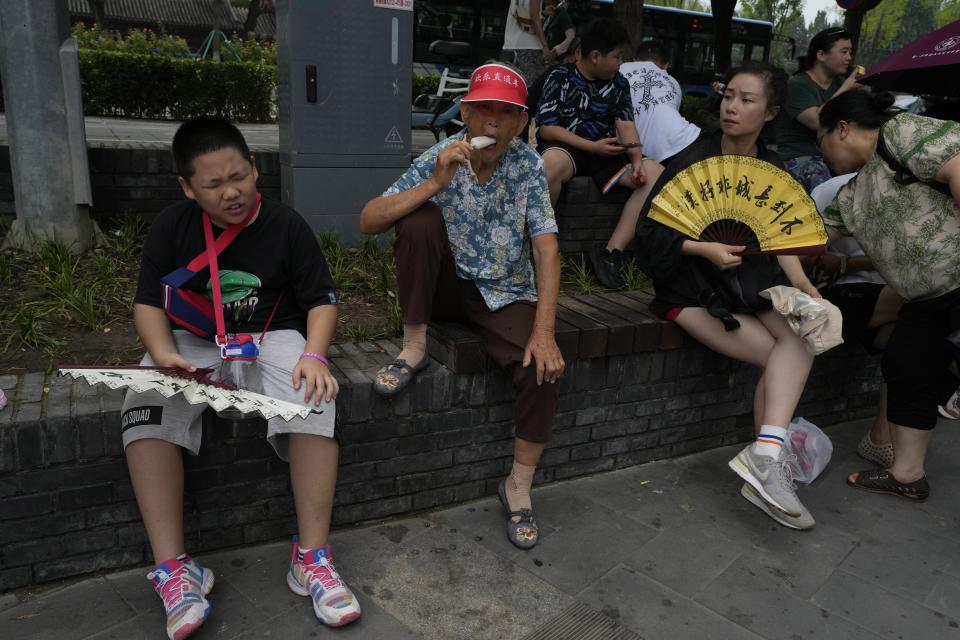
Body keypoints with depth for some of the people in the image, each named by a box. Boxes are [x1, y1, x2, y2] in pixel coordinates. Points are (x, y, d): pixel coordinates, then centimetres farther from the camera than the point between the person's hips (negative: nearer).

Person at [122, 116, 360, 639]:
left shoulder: (285, 224, -5)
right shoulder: (170, 226, 0)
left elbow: (322, 299, -2)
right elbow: (149, 302, 2)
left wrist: (313, 354, -21)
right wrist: (163, 354, -19)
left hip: (272, 337, -1)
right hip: (192, 341, 2)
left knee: (315, 400, -32)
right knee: (144, 409, -29)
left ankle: (311, 557, -25)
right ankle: (173, 568, -23)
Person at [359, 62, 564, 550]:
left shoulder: (528, 165, -10)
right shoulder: (440, 157, -11)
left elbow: (546, 248, -16)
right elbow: (368, 221, -19)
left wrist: (544, 331, -26)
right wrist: (435, 184, -32)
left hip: (505, 295, 0)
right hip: (448, 286, 0)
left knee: (543, 369, -24)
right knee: (418, 219, -26)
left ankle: (518, 486, -2)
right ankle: (414, 347, -12)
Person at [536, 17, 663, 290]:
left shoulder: (619, 83, 12)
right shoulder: (559, 78, -2)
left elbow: (626, 125, 3)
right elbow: (546, 128, -9)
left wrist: (637, 160, -17)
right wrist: (593, 147, -17)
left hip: (606, 153, 5)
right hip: (566, 148, -5)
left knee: (656, 175, -18)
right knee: (552, 163, -42)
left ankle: (612, 251, -22)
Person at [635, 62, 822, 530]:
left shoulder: (771, 168, 10)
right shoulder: (693, 161, -7)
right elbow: (650, 233, -10)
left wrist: (800, 283, -6)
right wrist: (704, 249, -25)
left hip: (748, 280, 5)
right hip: (691, 289, -5)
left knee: (801, 337, -22)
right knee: (784, 355, -18)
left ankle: (765, 457, -27)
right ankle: (768, 457, -9)